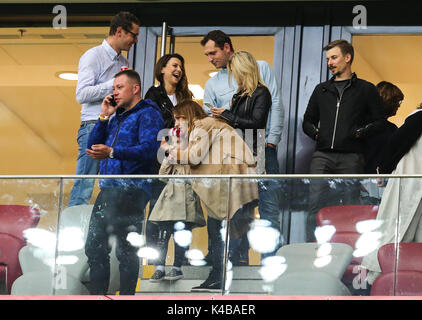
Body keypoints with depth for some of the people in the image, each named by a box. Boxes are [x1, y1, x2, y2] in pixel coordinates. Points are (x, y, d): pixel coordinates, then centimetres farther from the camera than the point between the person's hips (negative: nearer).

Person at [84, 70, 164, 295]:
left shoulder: (148, 114, -3)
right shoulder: (117, 117, 24)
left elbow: (148, 150, -19)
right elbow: (93, 146, 21)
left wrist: (111, 152, -31)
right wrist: (104, 116, 10)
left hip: (131, 191, -9)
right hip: (107, 190, 9)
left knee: (126, 250, -7)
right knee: (95, 247, 8)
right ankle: (97, 295, 15)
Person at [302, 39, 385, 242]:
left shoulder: (365, 89, 10)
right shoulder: (321, 90, 21)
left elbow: (380, 121, 5)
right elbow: (308, 120, 28)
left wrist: (360, 132, -9)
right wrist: (314, 132, 9)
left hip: (351, 158, -3)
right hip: (322, 155, 3)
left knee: (350, 208, -3)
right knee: (316, 205, -6)